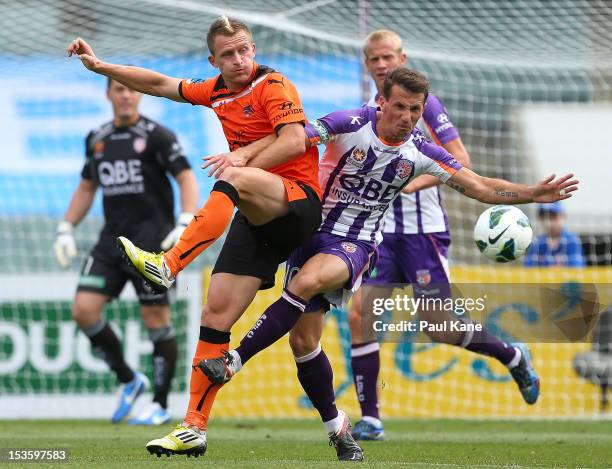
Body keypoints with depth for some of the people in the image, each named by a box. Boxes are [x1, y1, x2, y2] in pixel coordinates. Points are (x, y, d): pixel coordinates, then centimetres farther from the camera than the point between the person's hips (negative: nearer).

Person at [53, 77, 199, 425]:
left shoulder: (156, 135, -4)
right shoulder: (97, 139, 13)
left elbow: (186, 178, -10)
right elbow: (86, 188, 25)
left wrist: (186, 224, -23)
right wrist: (66, 229, 16)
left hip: (151, 240, -6)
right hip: (112, 240, 6)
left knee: (156, 319, -5)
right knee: (84, 310, -7)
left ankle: (161, 405, 7)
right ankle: (129, 381, 10)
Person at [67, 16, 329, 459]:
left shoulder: (272, 86, -6)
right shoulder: (215, 93, 16)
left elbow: (295, 141, -20)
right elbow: (160, 83, 27)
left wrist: (245, 161, -31)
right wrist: (99, 65, 24)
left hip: (297, 201, -7)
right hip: (259, 217, 7)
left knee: (233, 178, -38)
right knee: (216, 313, -3)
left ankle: (168, 264, -50)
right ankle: (195, 428, -2)